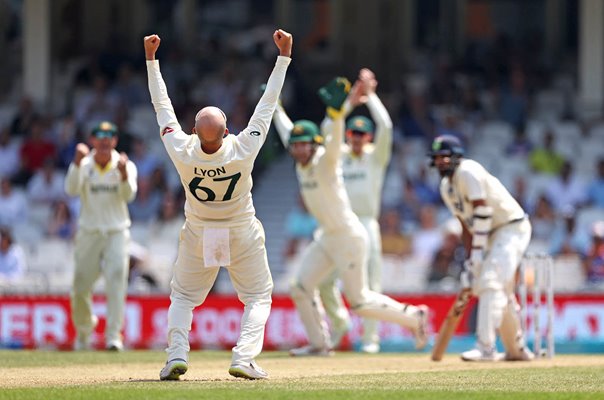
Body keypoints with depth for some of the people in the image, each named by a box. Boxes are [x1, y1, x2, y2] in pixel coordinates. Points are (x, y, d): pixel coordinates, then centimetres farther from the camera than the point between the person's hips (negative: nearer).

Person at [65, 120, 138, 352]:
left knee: (117, 279, -17)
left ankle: (114, 336, -18)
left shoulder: (125, 166, -2)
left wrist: (124, 174, -37)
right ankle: (84, 328, 31)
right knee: (80, 287, 4)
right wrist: (77, 163, -35)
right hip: (88, 234, 1)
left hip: (117, 233, -1)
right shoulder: (84, 165, -2)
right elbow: (71, 190, -20)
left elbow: (129, 195, -18)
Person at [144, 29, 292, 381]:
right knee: (258, 296, 13)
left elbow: (163, 105, -17)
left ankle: (177, 354, -3)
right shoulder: (243, 151, -30)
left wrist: (151, 59, -10)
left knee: (184, 297, 18)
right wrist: (284, 56, -18)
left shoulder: (183, 153, -27)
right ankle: (244, 358, -5)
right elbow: (269, 102, -24)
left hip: (198, 235, 1)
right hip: (243, 234, -1)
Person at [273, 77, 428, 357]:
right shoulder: (302, 163, 3)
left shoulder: (325, 162, -19)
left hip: (348, 236, -9)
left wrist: (336, 111, -57)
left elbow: (333, 141, -40)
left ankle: (413, 316, 9)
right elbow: (287, 132, 20)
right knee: (301, 289, 6)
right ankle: (319, 344, 15)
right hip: (326, 237, 9)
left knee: (359, 301, -5)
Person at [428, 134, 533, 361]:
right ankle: (517, 349, 25)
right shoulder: (446, 187, 10)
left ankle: (486, 348, -25)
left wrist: (478, 251, -23)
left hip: (512, 228, -10)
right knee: (502, 293, 14)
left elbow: (482, 212, -23)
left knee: (491, 283, -20)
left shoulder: (468, 172, -18)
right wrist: (470, 261, 5)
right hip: (493, 234, 10)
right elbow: (466, 225, 12)